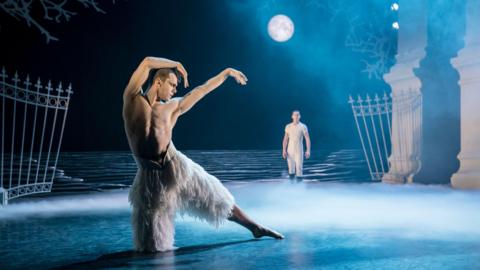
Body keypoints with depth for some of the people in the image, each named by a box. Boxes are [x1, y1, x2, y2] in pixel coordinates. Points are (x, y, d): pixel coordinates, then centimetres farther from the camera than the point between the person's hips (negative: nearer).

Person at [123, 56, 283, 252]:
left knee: (215, 198, 12)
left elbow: (200, 91, 17)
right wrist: (176, 65, 6)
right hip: (151, 175, -3)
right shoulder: (132, 99, 0)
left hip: (175, 166, 3)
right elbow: (147, 63, -7)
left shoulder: (171, 108, 9)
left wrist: (227, 72, 21)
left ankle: (255, 227, 26)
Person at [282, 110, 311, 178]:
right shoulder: (288, 126, 3)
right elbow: (285, 139, 6)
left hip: (299, 151, -2)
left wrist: (308, 151, -14)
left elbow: (307, 139, -6)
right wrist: (284, 150, -1)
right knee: (291, 169, 5)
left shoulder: (303, 127, -4)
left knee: (299, 167, -6)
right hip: (290, 151, 2)